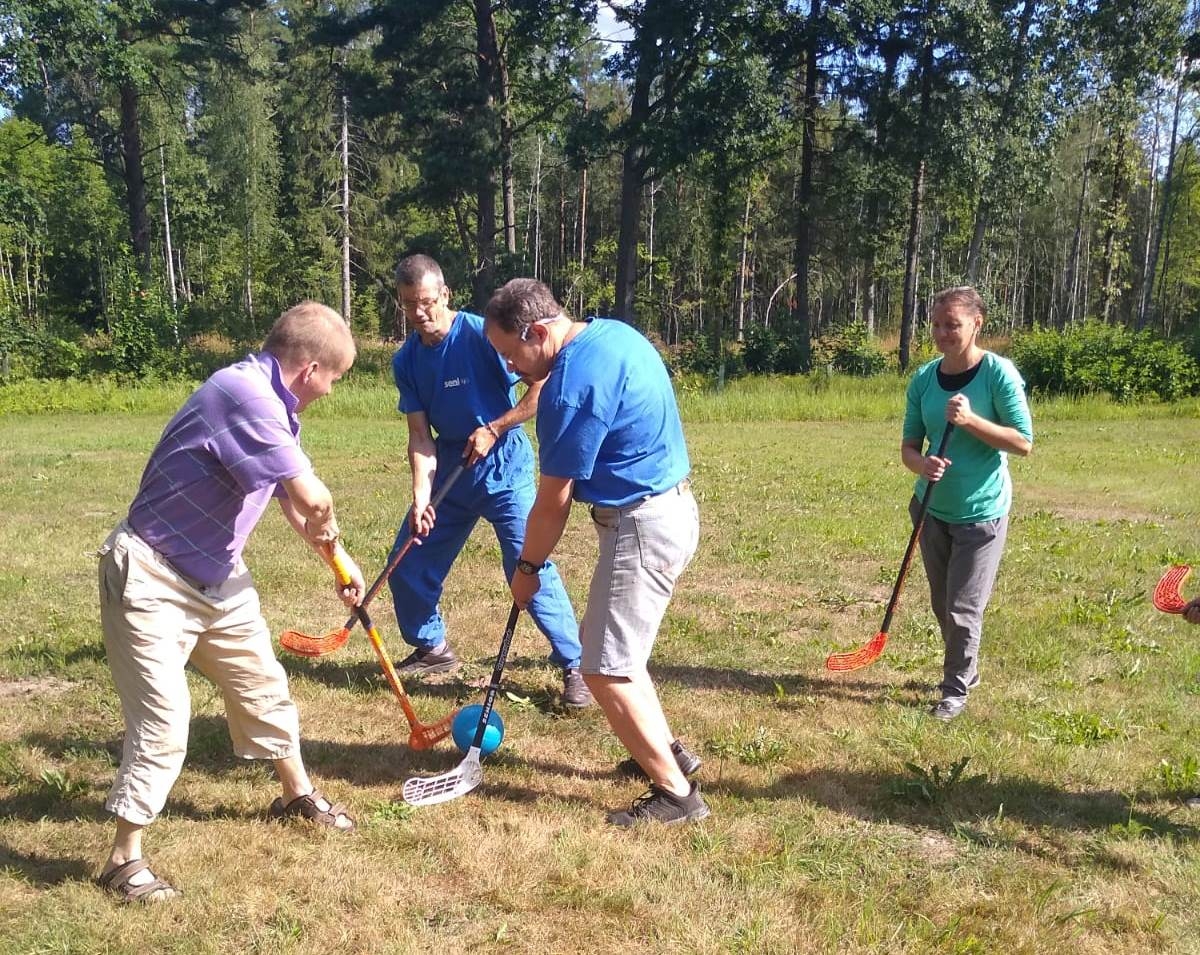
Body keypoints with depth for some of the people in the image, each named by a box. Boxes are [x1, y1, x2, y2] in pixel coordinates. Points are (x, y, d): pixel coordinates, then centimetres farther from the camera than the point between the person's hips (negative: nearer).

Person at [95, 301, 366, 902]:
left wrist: (339, 560, 18)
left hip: (216, 577, 10)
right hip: (152, 580, -10)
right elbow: (314, 498, -33)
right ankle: (124, 859, 10)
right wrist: (328, 533, -11)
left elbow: (294, 504, 15)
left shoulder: (270, 402, 3)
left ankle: (297, 794, 38)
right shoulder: (245, 393, -29)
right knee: (164, 720, -7)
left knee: (263, 685, 18)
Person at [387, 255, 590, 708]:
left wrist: (493, 430, -17)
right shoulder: (406, 361, 0)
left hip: (505, 472, -6)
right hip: (450, 474, 6)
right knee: (407, 566, 10)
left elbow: (542, 388, -17)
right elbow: (420, 435, -2)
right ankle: (432, 648, 34)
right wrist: (421, 495, -15)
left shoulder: (483, 334, -17)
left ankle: (575, 665, 0)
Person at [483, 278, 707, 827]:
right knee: (607, 645, 22)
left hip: (643, 527, -10)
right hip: (669, 507, 10)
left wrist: (527, 567, 0)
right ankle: (666, 751, 32)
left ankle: (676, 793, 4)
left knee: (606, 671, -3)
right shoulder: (613, 333, 6)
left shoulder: (573, 387, -23)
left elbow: (553, 500, -15)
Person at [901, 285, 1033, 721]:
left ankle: (957, 690, 17)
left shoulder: (999, 373, -14)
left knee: (963, 608, -1)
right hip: (932, 508, 5)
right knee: (942, 605, 16)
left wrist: (970, 421, -27)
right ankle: (965, 670, 38)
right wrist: (921, 463, -21)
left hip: (981, 512, -5)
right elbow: (909, 444, 2)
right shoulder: (924, 378, -1)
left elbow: (1024, 442, -14)